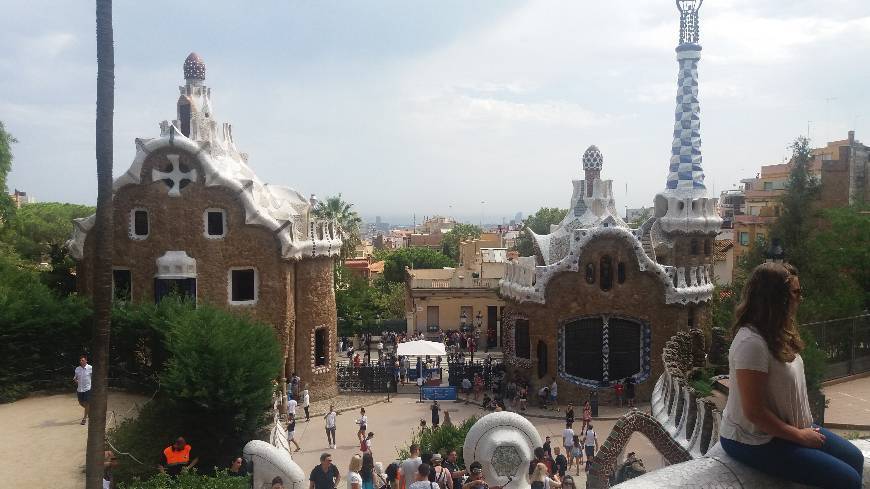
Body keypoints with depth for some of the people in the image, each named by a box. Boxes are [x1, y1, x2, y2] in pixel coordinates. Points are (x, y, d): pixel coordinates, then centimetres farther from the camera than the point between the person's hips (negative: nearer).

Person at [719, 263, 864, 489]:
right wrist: (800, 436, -15)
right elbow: (754, 412, -25)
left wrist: (805, 428, 1)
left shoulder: (776, 333, 3)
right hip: (753, 441, -10)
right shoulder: (751, 342, -28)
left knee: (855, 458, 12)